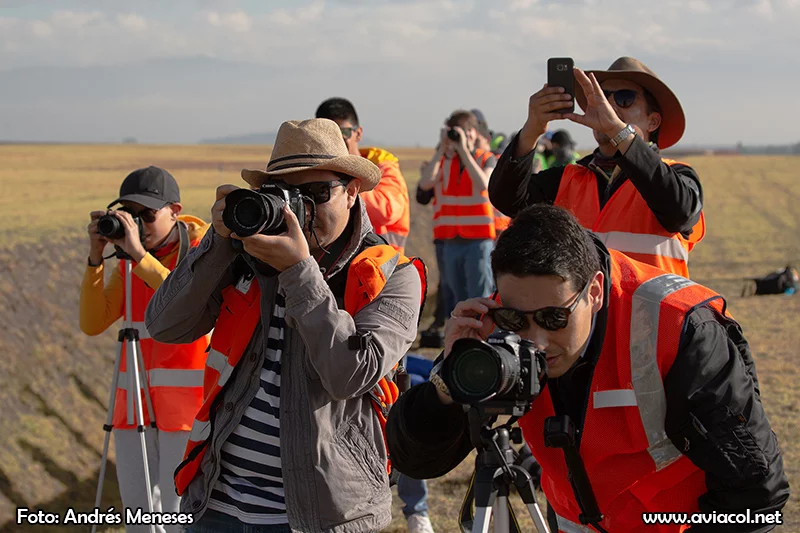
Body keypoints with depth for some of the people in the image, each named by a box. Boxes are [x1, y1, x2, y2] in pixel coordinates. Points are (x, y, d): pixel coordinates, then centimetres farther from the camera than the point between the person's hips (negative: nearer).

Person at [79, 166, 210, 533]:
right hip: (134, 406, 5)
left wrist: (140, 255, -24)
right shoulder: (128, 261, 11)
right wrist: (96, 257, -7)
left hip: (188, 404, -5)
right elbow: (92, 323, 4)